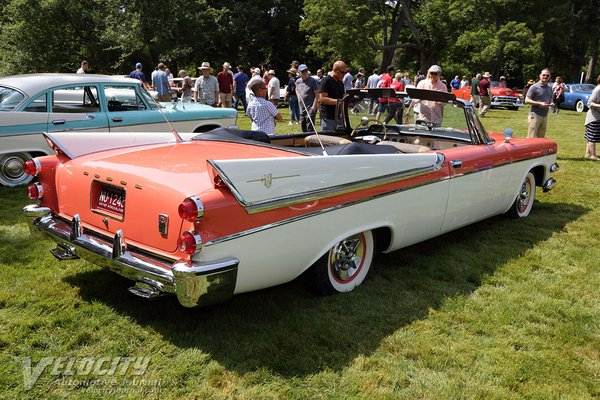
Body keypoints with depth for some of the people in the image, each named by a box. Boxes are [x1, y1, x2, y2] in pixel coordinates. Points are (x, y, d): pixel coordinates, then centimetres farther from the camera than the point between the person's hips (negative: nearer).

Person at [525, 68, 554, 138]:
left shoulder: (550, 88, 16)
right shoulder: (534, 87, -5)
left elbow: (551, 100, 27)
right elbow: (527, 100, -10)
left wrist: (551, 104, 3)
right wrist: (539, 104, -19)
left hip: (545, 116, 7)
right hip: (535, 115, -7)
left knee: (541, 138, 8)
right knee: (531, 138, -10)